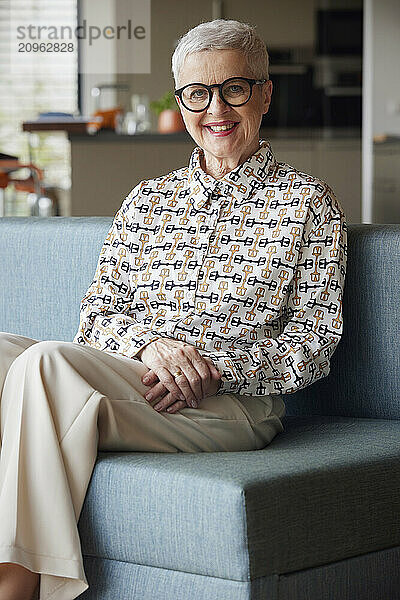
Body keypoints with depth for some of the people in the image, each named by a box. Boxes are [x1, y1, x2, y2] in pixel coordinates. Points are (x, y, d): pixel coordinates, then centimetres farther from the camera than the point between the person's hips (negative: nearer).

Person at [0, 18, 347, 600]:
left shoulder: (307, 202, 9)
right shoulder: (147, 200, 21)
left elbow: (313, 344, 3)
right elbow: (97, 315, 13)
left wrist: (217, 368, -14)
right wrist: (151, 342, -11)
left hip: (233, 403, -5)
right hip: (129, 373, 5)